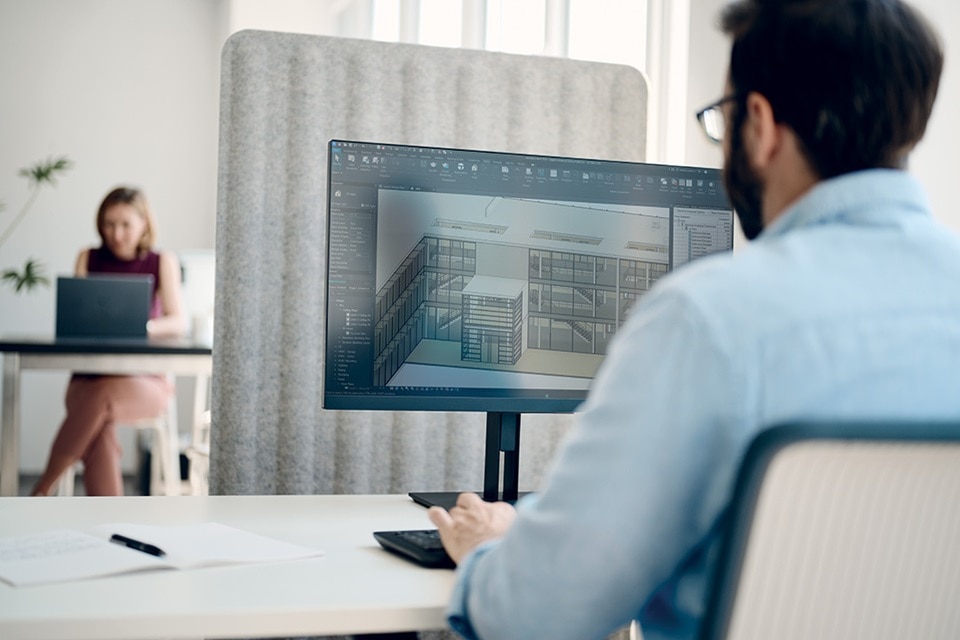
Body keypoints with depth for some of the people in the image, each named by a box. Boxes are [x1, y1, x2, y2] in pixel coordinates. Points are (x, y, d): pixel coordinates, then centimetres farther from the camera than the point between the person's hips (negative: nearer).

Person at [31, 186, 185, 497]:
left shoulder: (162, 263, 6)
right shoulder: (88, 259, 11)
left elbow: (177, 322, -5)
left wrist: (141, 326, -26)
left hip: (144, 381, -1)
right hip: (89, 376, 1)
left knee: (103, 396, -36)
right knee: (100, 429, -34)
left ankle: (42, 490, -21)